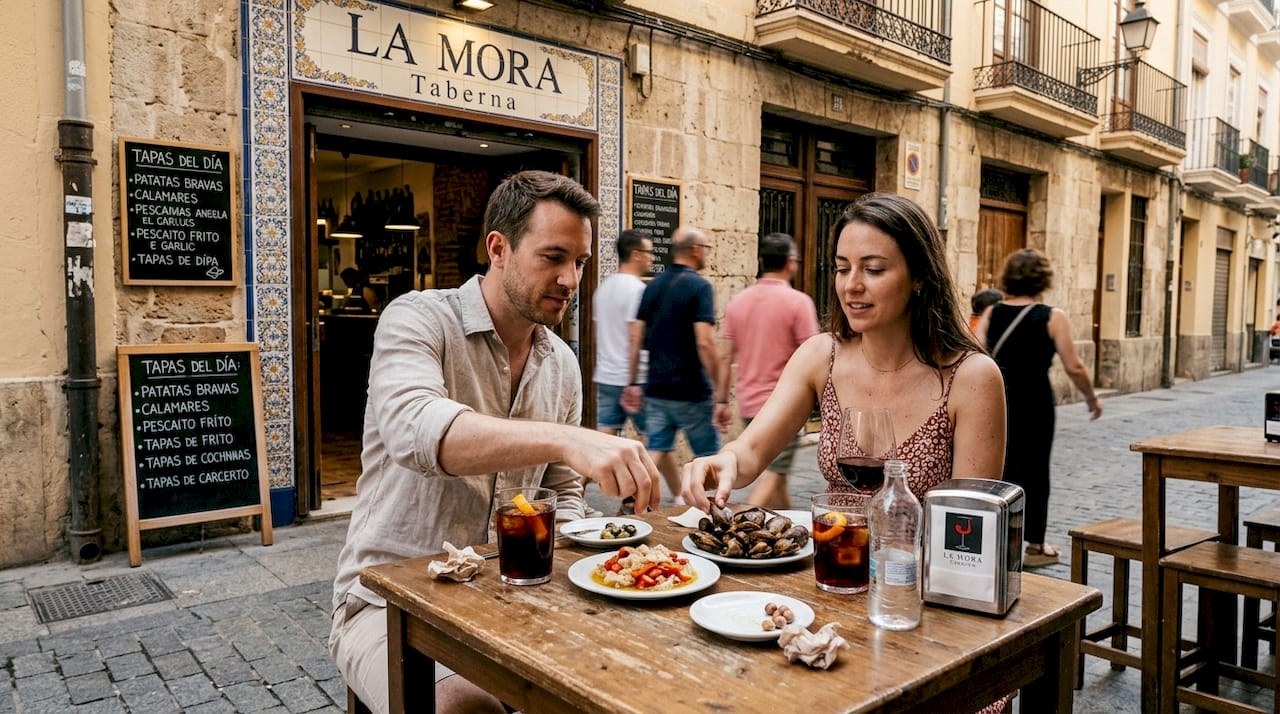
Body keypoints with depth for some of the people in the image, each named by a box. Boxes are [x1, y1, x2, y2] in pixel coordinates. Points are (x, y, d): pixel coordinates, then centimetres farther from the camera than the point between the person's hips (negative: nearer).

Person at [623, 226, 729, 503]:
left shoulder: (653, 286, 7)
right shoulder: (699, 286, -12)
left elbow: (636, 338, 7)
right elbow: (704, 343, -21)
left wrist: (633, 382, 14)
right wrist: (721, 394, -18)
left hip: (656, 389, 6)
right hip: (691, 392, -6)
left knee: (657, 451, 10)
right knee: (708, 456, 11)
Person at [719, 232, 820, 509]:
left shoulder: (738, 300, 5)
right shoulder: (798, 302, -10)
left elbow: (725, 357, 6)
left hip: (749, 403, 6)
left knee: (776, 472, 20)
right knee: (771, 475, -4)